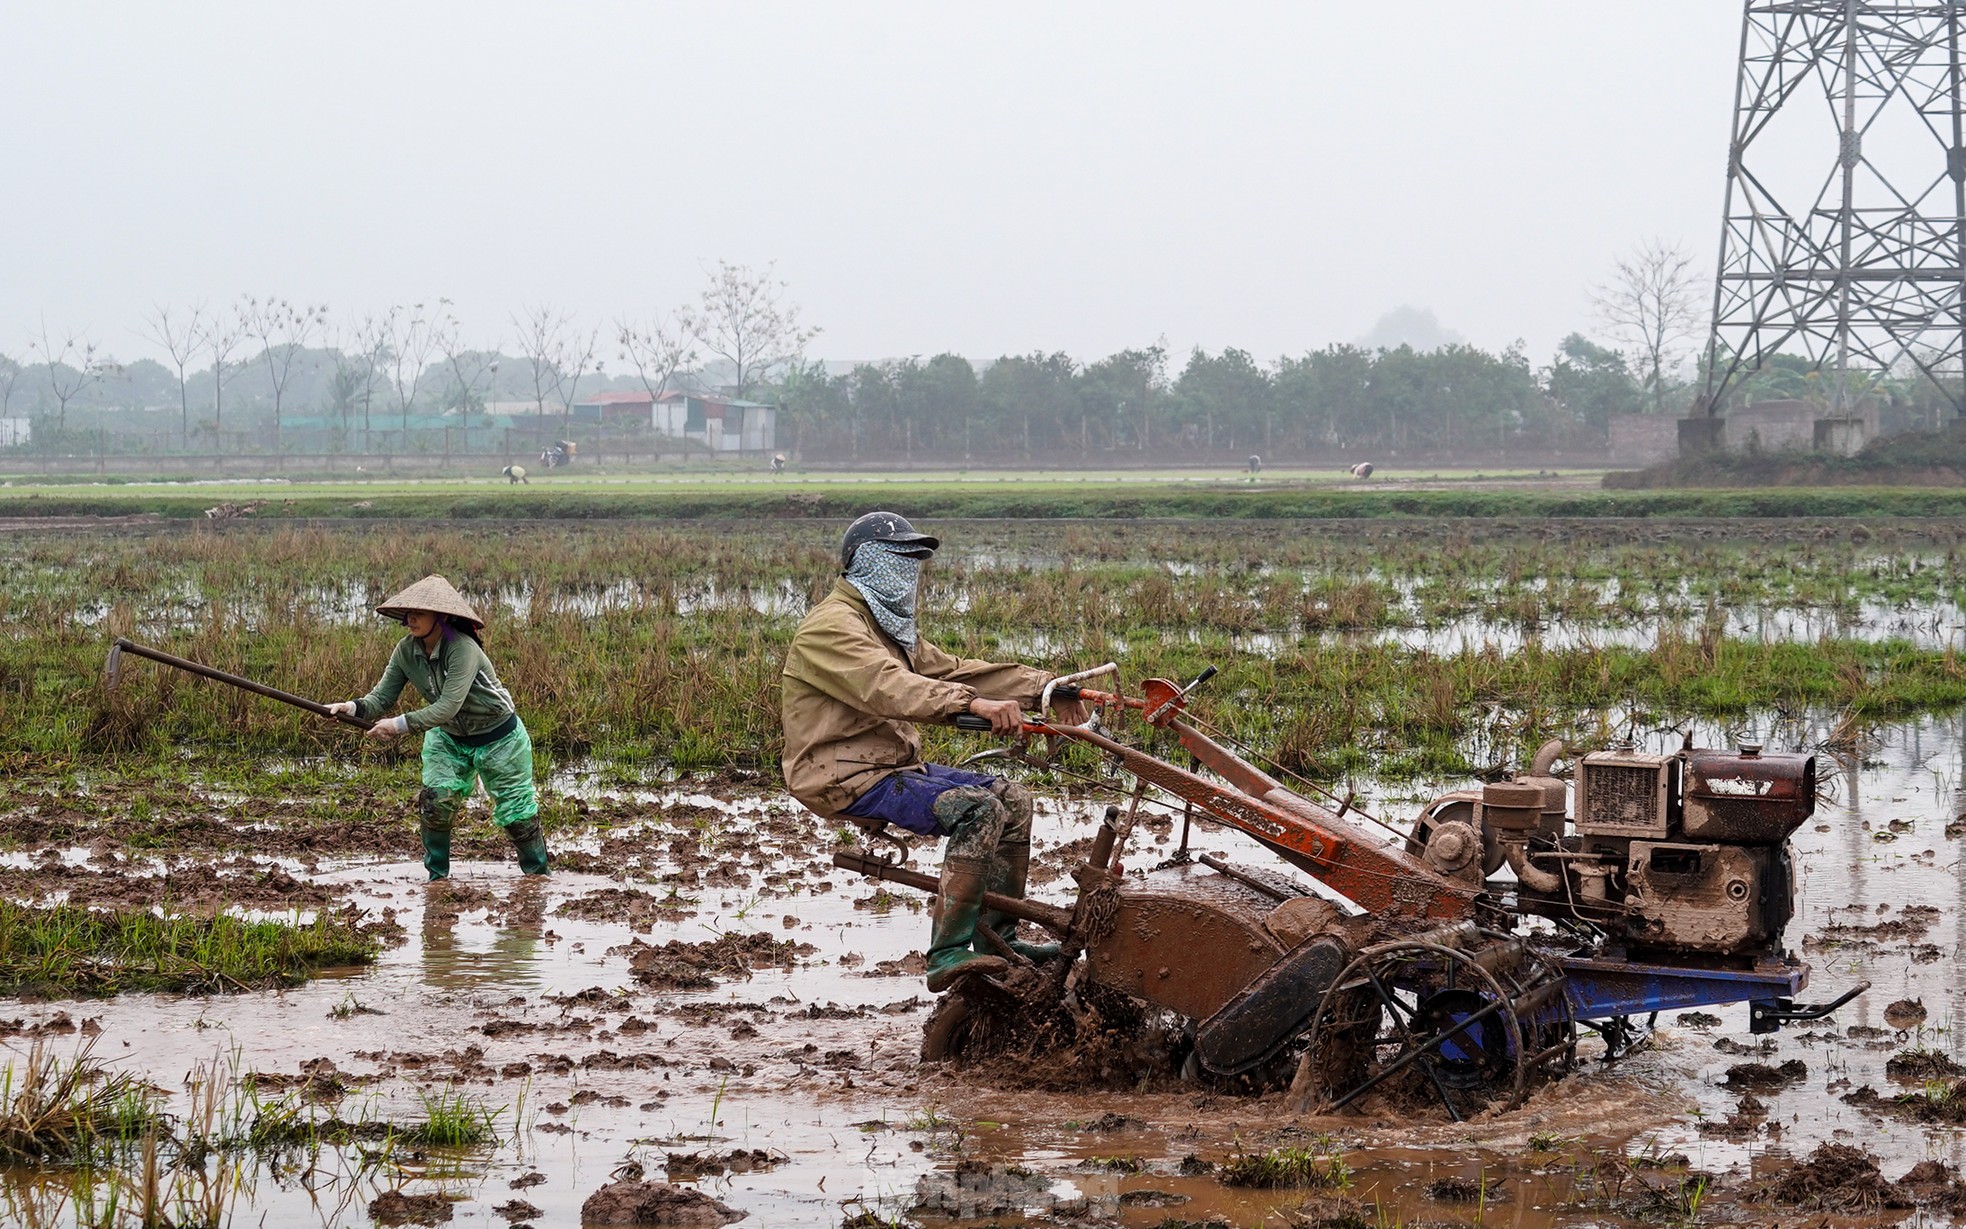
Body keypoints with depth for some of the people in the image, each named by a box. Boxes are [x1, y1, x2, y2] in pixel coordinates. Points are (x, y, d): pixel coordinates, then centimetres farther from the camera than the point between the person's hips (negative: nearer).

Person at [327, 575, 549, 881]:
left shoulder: (462, 649, -33)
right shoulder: (406, 650, -13)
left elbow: (448, 706, -40)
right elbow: (382, 696, -15)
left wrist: (401, 724, -46)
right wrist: (354, 707, -36)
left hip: (497, 738, -5)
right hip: (448, 738, 5)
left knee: (516, 811, 4)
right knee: (435, 799, -15)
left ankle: (539, 874, 24)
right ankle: (438, 876, 0)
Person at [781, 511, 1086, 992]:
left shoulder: (893, 627, 21)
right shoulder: (832, 627, -15)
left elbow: (950, 671, 20)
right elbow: (887, 688, -31)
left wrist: (1041, 687, 12)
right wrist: (973, 703, -44)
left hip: (895, 763, 10)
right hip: (846, 777, -10)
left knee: (1012, 798, 7)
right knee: (977, 809, -26)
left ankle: (997, 938, 14)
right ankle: (948, 957, -29)